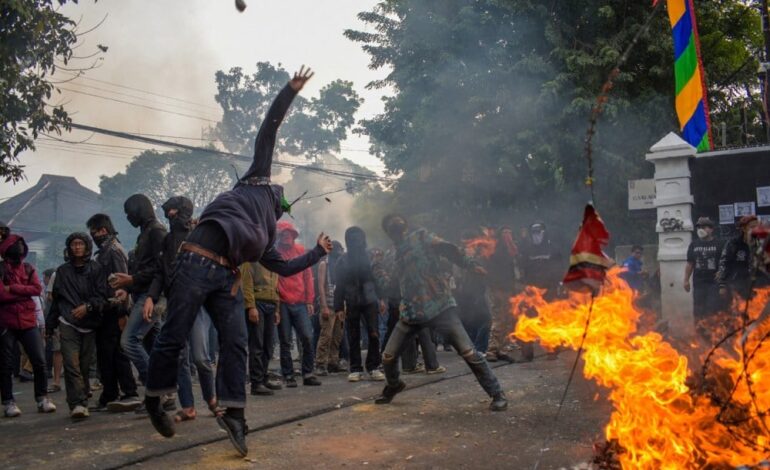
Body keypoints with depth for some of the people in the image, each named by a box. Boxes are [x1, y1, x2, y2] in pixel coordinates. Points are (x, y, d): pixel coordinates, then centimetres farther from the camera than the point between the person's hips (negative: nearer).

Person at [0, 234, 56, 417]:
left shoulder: (28, 268, 10)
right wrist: (24, 292, -8)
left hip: (28, 321, 3)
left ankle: (42, 398, 12)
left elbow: (38, 288, -5)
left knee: (40, 361, 0)